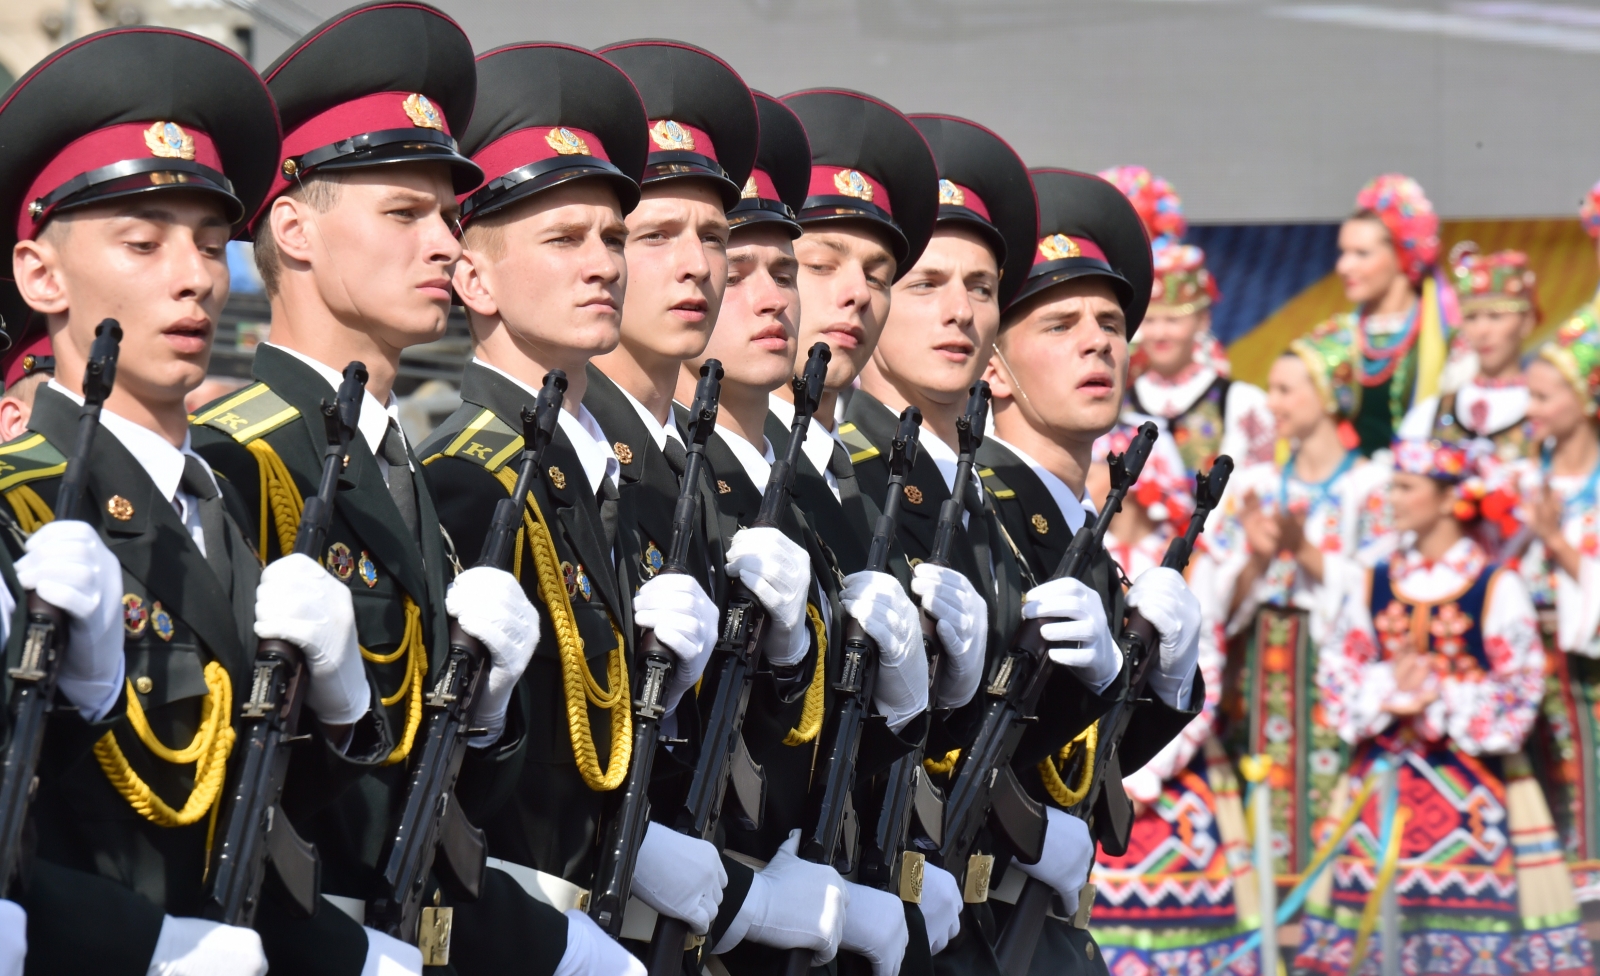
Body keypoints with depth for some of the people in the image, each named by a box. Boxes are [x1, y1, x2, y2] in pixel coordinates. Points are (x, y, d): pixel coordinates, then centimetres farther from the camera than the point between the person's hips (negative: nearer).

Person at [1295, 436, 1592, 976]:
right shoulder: (1369, 586, 10)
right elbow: (1337, 671, 6)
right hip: (1384, 778, 4)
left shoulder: (1497, 587, -3)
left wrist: (1439, 700, -15)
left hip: (1470, 778, -4)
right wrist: (1387, 691, -14)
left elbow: (1520, 688, -6)